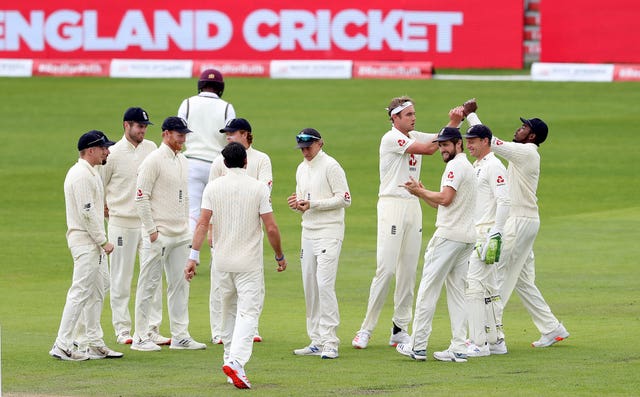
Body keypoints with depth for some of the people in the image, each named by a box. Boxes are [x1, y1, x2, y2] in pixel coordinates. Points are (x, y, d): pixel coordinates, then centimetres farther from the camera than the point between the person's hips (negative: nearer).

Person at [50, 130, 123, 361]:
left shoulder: (90, 173, 17)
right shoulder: (82, 175, -17)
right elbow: (87, 212, -22)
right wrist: (103, 241, -18)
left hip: (93, 244, 11)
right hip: (85, 241, -11)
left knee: (97, 290, 14)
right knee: (80, 292, -11)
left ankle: (95, 344, 20)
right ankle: (62, 346, -12)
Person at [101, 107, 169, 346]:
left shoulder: (151, 149, 7)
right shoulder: (113, 154, -7)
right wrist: (106, 209, 3)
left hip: (149, 222, 4)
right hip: (122, 224, -4)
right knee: (121, 279, 2)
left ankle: (152, 329, 5)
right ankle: (122, 330, 9)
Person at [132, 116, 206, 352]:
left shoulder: (182, 161, 13)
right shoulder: (154, 161, -12)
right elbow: (141, 197, -15)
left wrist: (186, 226, 15)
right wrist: (151, 230, -17)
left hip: (180, 235, 8)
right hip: (159, 235, -8)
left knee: (180, 284, 9)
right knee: (149, 285, -3)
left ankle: (180, 336, 15)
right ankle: (141, 338, 2)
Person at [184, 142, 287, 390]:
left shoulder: (213, 187, 0)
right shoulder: (258, 188, -6)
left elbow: (202, 223, -7)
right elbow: (271, 228, -7)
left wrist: (193, 257, -8)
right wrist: (280, 256, 6)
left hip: (222, 261, 3)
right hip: (249, 262, -3)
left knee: (229, 311, 19)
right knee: (248, 312, -8)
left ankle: (231, 360, 23)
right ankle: (236, 361, -26)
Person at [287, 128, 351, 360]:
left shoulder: (331, 166, -8)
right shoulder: (301, 169, 17)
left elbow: (344, 199, -13)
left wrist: (312, 204, -17)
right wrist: (296, 204, -1)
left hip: (329, 232, -8)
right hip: (308, 233, 8)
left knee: (324, 284, -15)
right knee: (310, 286, 7)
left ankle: (330, 342, -16)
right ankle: (317, 342, 12)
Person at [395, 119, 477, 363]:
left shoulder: (456, 165, -9)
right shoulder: (468, 167, 23)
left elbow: (446, 198, -20)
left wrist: (420, 191, -7)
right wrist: (421, 193, 15)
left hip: (449, 234, -10)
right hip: (467, 236, 10)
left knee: (428, 287, -6)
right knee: (457, 291, 8)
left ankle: (418, 346, -6)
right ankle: (458, 349, 3)